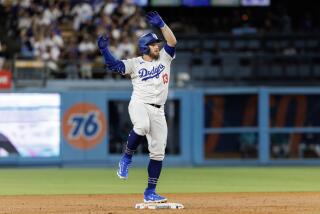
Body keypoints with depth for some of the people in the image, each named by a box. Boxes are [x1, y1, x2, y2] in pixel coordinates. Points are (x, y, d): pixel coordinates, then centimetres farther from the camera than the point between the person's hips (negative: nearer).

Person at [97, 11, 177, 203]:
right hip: (139, 104, -4)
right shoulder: (135, 63, 5)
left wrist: (161, 24, -8)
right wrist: (104, 50, -18)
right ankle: (127, 158, -14)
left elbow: (172, 42, 0)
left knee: (158, 151, 1)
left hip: (158, 110, 4)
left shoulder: (164, 58, 13)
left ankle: (150, 192, 9)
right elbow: (115, 65, -7)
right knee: (142, 126, -39)